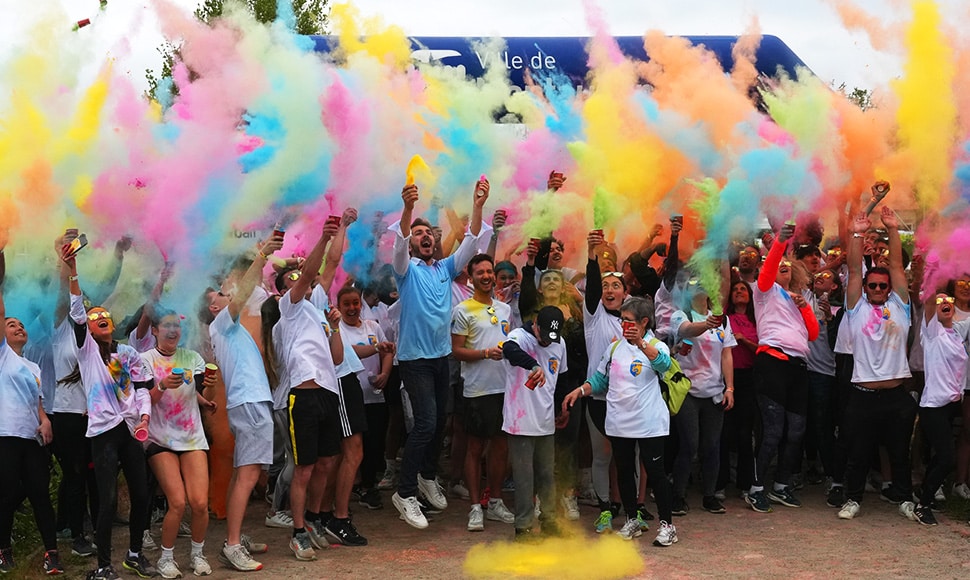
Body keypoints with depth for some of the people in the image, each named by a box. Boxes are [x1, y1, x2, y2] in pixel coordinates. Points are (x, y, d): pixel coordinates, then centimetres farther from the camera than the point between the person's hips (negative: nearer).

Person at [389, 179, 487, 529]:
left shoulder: (446, 269, 11)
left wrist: (478, 206, -14)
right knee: (426, 422, -15)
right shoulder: (407, 269, -2)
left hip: (442, 356, 6)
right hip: (415, 358, -6)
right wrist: (408, 207, -40)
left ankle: (428, 477, 35)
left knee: (439, 422, 14)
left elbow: (470, 243, -1)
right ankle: (405, 492, -6)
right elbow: (400, 243, -22)